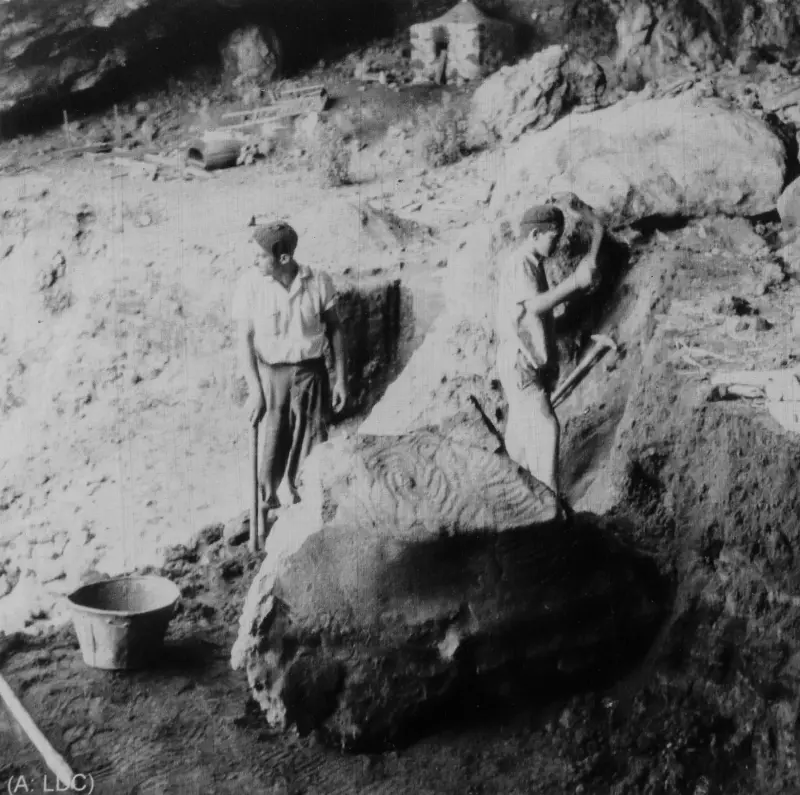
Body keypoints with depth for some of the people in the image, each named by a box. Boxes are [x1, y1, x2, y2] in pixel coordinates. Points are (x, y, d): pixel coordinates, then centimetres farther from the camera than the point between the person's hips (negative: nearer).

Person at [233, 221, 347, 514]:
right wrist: (255, 390, -12)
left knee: (312, 447, 4)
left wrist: (341, 379, 4)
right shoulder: (251, 284, -11)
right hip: (270, 373, -1)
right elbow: (245, 339, -7)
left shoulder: (319, 282, -8)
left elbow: (334, 329, 4)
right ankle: (267, 504, 22)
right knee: (271, 446, 3)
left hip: (311, 372, 1)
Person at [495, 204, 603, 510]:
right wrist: (574, 282, -40)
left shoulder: (533, 265, 12)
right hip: (520, 363, -10)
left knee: (524, 426, 17)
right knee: (546, 427, -10)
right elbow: (534, 306, -36)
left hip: (533, 362, 10)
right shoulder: (519, 265, -20)